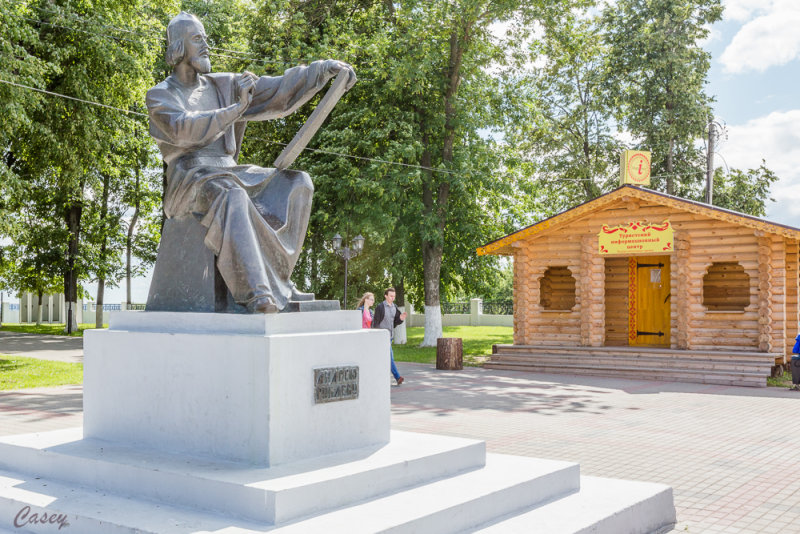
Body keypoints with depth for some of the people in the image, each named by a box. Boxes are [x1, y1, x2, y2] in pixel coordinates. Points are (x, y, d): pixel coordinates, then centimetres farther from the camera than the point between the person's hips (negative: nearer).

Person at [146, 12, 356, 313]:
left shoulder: (222, 85, 18)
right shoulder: (159, 96, 4)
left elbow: (275, 89, 10)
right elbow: (183, 130, -17)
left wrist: (324, 68, 0)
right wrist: (238, 108, -19)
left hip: (228, 175, 6)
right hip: (191, 179, -6)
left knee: (297, 183, -12)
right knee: (233, 198, -40)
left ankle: (275, 278, -14)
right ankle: (256, 293, -46)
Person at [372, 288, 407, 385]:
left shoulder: (394, 307, 9)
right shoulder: (380, 307, -11)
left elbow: (395, 322, 15)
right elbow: (375, 322, -11)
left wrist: (401, 319, -7)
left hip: (390, 335, 7)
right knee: (390, 355, -12)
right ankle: (397, 377, -17)